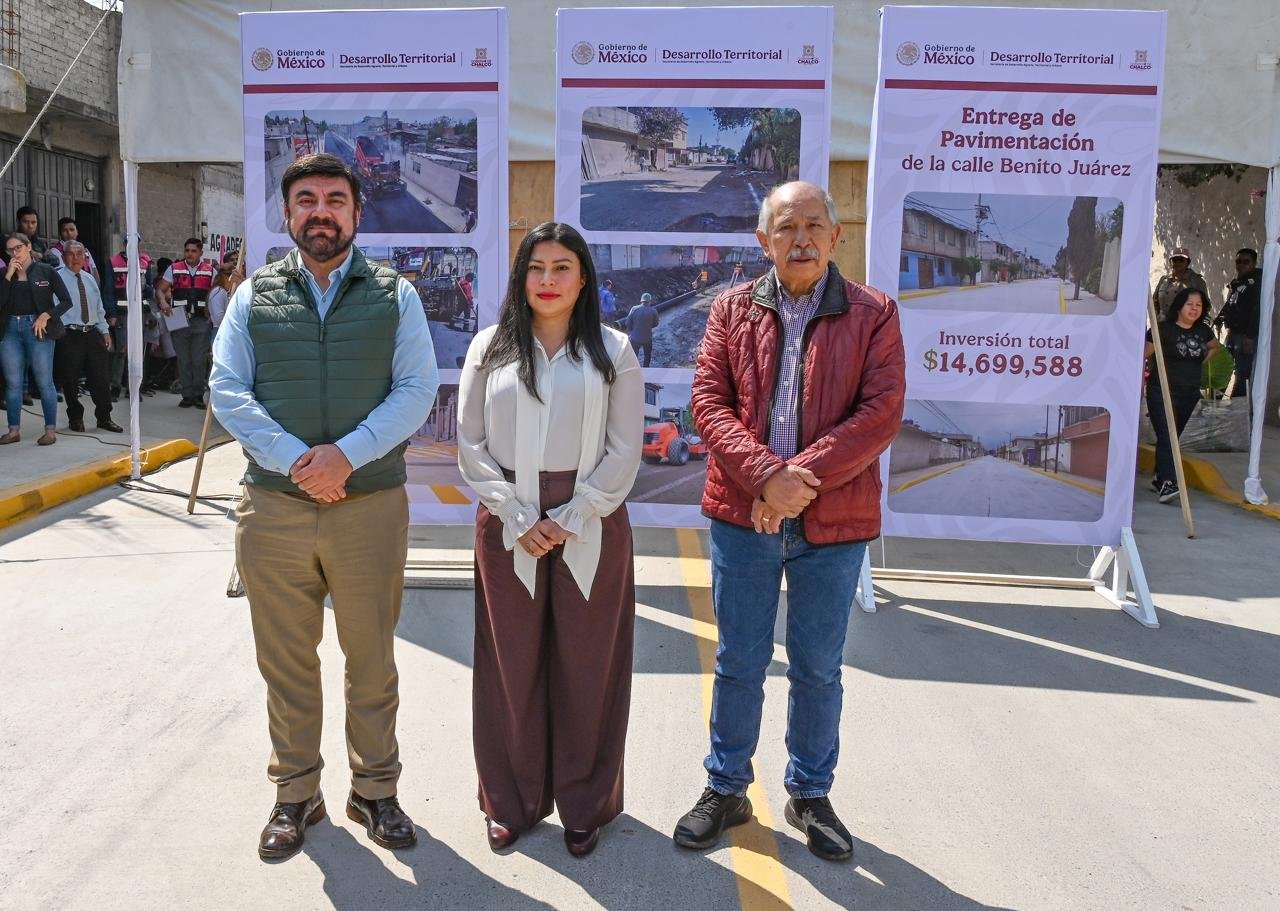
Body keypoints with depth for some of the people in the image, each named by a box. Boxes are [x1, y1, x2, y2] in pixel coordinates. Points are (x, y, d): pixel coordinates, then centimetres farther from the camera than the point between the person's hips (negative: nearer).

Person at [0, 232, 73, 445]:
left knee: (44, 382, -2)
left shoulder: (46, 272, 1)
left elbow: (66, 301, -1)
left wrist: (46, 316, -12)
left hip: (37, 329, -4)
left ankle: (51, 430, 3)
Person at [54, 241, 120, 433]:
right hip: (69, 336, -5)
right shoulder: (58, 279, -4)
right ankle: (75, 419, 17)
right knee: (70, 381, 3)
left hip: (92, 333, 5)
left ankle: (104, 418, 14)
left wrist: (105, 331, 15)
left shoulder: (89, 279, 16)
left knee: (101, 378, 5)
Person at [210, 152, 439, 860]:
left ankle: (375, 790, 28)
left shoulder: (395, 295, 5)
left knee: (372, 661, 10)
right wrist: (294, 460, -14)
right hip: (272, 507, 1)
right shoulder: (253, 296, 8)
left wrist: (347, 453, -16)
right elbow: (227, 392, -1)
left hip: (372, 504, -1)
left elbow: (416, 389, -3)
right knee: (285, 662, 11)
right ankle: (295, 794, 29)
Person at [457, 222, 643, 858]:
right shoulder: (491, 348, 5)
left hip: (590, 529, -1)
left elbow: (624, 451, -2)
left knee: (587, 666, 6)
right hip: (508, 526, 1)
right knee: (511, 665, 9)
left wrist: (571, 521, -10)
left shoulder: (612, 352, 3)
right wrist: (521, 519, -8)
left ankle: (585, 805, 23)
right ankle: (512, 801, 25)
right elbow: (470, 445, 1)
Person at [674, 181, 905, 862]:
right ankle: (726, 788, 32)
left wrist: (801, 477, -19)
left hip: (833, 523, -1)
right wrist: (766, 474, -19)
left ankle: (810, 794, 34)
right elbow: (708, 401, -4)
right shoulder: (732, 309, 4)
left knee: (818, 670, 13)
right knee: (738, 664, 13)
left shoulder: (873, 314, 0)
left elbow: (881, 413, -10)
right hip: (743, 516, 1)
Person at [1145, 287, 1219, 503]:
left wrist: (1199, 362, 15)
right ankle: (1167, 484, -24)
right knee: (1166, 438, -16)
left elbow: (1214, 346, 30)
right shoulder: (1163, 329, -9)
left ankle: (1160, 479, 23)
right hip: (1162, 392, -6)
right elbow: (1142, 355, -9)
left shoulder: (1203, 331, 9)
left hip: (1190, 394, 6)